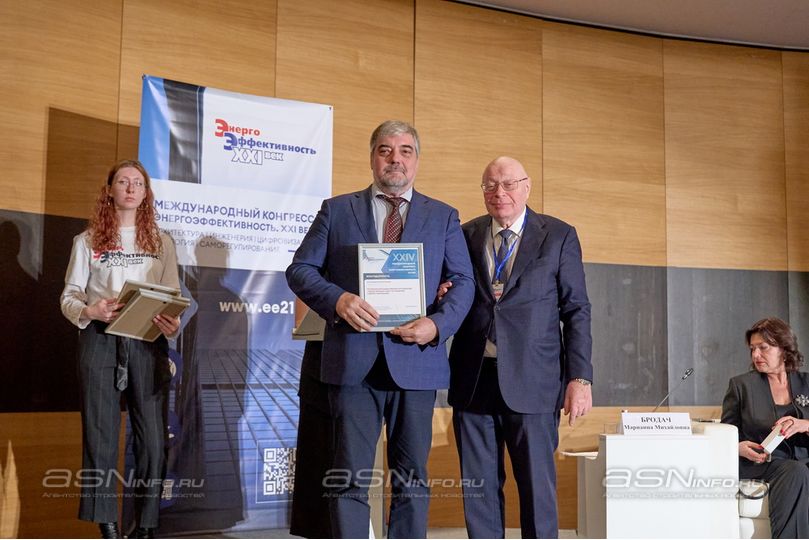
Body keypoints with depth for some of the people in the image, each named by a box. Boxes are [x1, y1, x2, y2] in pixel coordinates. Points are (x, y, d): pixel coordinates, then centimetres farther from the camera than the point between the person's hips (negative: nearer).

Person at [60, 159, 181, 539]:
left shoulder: (162, 242, 12)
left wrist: (173, 324, -12)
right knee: (100, 435, 0)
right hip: (100, 341, -1)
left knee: (153, 438, -3)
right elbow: (69, 295, 6)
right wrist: (88, 311, -16)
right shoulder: (88, 240, 8)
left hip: (148, 344, 1)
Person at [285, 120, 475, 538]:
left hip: (415, 361, 1)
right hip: (352, 361, -1)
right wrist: (338, 299, -15)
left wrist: (438, 323, -14)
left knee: (412, 477, 8)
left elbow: (463, 282, 6)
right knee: (349, 476, 1)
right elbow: (300, 269, 5)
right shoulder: (336, 210, 11)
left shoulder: (444, 218, 13)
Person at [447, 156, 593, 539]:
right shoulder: (465, 236, 10)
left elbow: (576, 311, 2)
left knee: (537, 486, 3)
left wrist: (580, 378, -5)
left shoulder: (558, 237, 4)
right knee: (479, 489, 8)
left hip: (532, 381, -2)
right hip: (474, 379, 2)